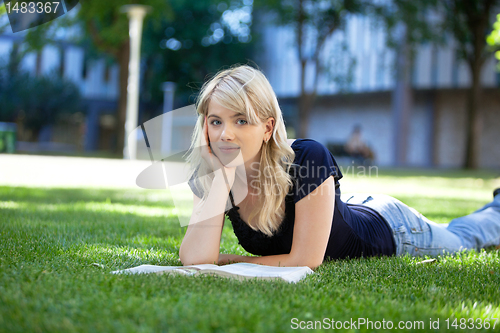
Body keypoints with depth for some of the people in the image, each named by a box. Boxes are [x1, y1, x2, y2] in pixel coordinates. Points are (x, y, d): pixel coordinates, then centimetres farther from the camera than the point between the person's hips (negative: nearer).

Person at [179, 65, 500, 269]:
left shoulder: (308, 157, -44)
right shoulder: (209, 175, -29)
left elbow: (306, 260, -42)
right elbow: (196, 260, -40)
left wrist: (229, 260, -34)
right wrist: (222, 177, -45)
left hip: (387, 227, -5)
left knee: (461, 238, 28)